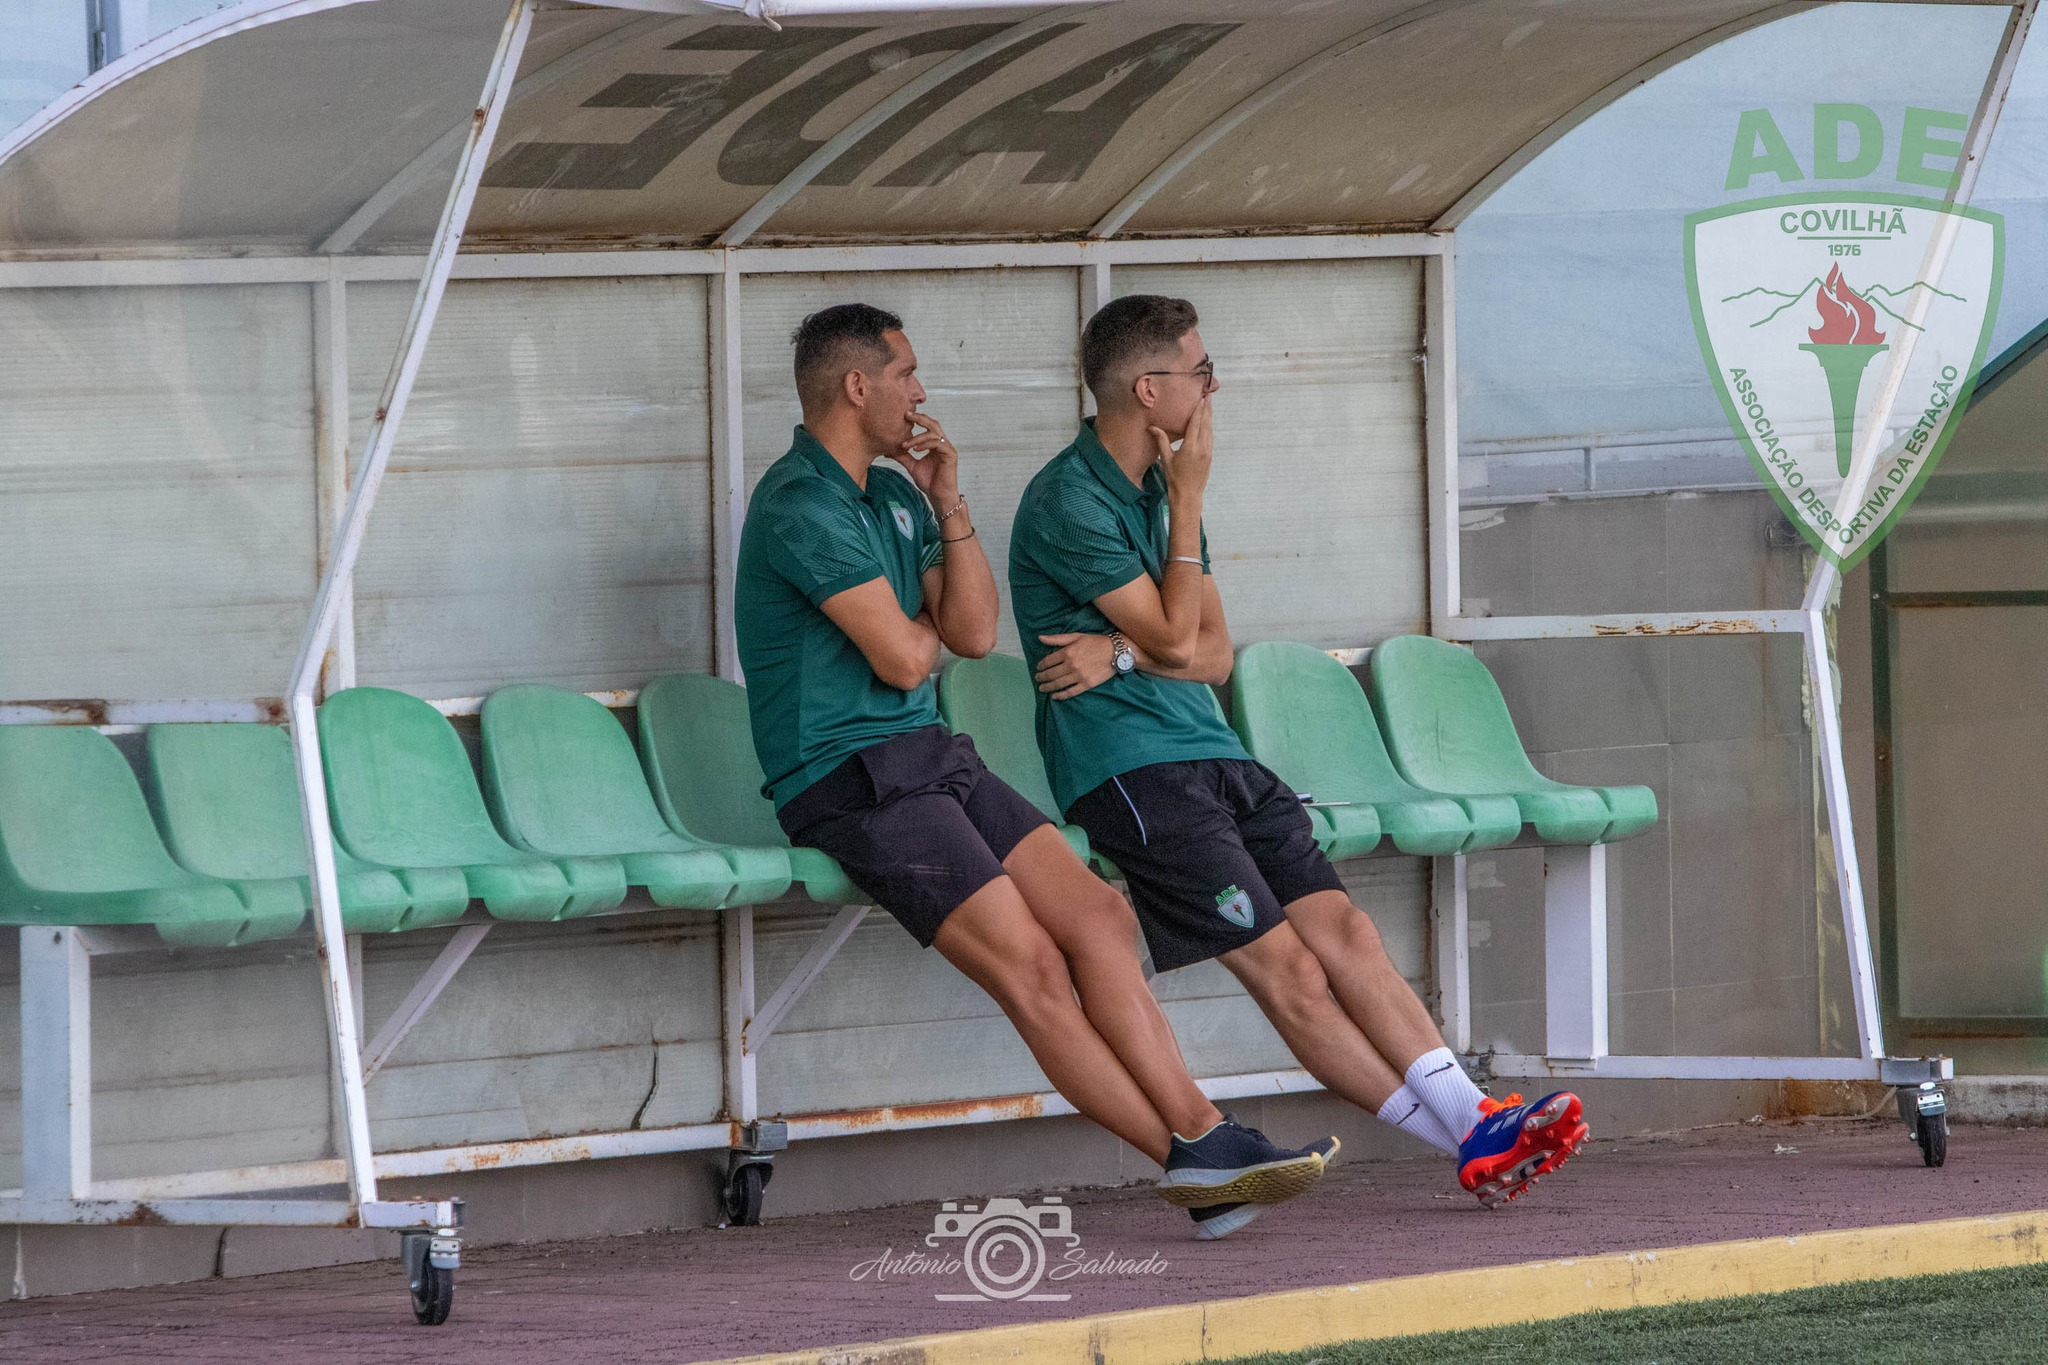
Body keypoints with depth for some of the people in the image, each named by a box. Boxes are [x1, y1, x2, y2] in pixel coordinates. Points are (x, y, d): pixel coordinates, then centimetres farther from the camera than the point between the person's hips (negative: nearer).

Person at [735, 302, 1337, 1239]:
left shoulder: (894, 494, 18)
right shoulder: (801, 505, -13)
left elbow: (974, 633, 13)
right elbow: (903, 658, -15)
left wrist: (949, 504, 5)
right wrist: (921, 624, 9)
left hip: (931, 757, 9)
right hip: (848, 777, -9)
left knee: (1096, 917, -7)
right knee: (1032, 968, -16)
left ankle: (1201, 1139, -15)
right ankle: (1192, 1160, -15)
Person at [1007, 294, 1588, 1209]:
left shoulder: (1157, 490, 18)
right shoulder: (1069, 504, -11)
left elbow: (1214, 655, 14)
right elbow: (1177, 637, -12)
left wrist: (1122, 654, -7)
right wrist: (1189, 501, -6)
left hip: (1213, 756, 8)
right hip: (1128, 772, -8)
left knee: (1340, 928, -8)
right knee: (1287, 966, -15)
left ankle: (1473, 1123, -18)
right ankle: (1463, 1140, -18)